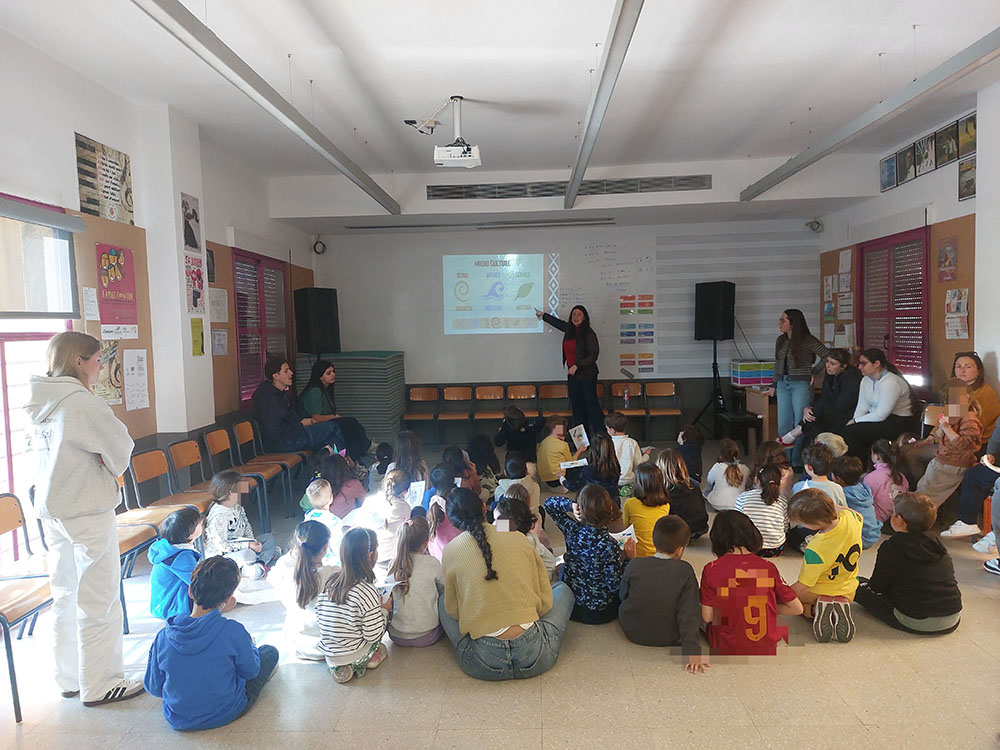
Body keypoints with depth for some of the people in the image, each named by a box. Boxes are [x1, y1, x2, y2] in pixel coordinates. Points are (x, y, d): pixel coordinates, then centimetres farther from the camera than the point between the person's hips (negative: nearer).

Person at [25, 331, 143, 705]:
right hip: (88, 510, -9)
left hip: (51, 510, 9)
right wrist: (111, 470, 4)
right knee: (98, 600, 4)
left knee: (66, 596, 19)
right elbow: (121, 448, -17)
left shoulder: (39, 403, 6)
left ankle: (69, 678, 32)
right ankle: (100, 685, 15)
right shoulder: (83, 403, -20)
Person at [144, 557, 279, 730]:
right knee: (270, 652, 17)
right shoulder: (233, 631, -28)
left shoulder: (163, 637, -19)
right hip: (225, 714, -4)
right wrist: (249, 644, 10)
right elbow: (250, 671, -9)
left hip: (177, 720, 4)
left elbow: (154, 688, -5)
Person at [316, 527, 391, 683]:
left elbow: (318, 616, 5)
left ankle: (337, 665, 13)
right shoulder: (367, 592, -24)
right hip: (352, 654, -5)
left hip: (327, 651, 5)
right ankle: (363, 662, 11)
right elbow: (373, 636, -18)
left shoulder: (330, 581, -6)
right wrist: (384, 610, 0)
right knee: (386, 613, 8)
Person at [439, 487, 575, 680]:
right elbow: (546, 602, 7)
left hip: (483, 666, 0)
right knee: (563, 589, 26)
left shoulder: (451, 551, -1)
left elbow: (453, 610, 9)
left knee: (443, 601, 25)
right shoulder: (519, 539, 2)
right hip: (536, 659, 1)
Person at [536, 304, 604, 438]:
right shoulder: (569, 329, 9)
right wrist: (543, 315, 43)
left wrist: (577, 366, -19)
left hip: (586, 374, -7)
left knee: (591, 404, -9)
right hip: (572, 374, 7)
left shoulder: (589, 333, -11)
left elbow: (594, 355, -13)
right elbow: (558, 323, 30)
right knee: (577, 407, 9)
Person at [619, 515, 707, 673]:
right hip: (669, 638, -1)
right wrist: (693, 652, -16)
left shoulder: (634, 565, -15)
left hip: (633, 632, 2)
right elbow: (689, 614, -18)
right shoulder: (685, 570, -18)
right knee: (697, 606, 18)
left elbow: (622, 596, 2)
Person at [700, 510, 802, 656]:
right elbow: (797, 608, -4)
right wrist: (763, 609, 8)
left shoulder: (711, 569, -17)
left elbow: (707, 617, -14)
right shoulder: (768, 567, -12)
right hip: (766, 649, 0)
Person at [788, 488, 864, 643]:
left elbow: (802, 588, -28)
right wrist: (827, 504, -3)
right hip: (847, 592, 5)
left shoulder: (815, 551, -41)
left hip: (818, 594, -5)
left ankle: (817, 611, -5)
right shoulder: (851, 517, -28)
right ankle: (840, 609, 3)